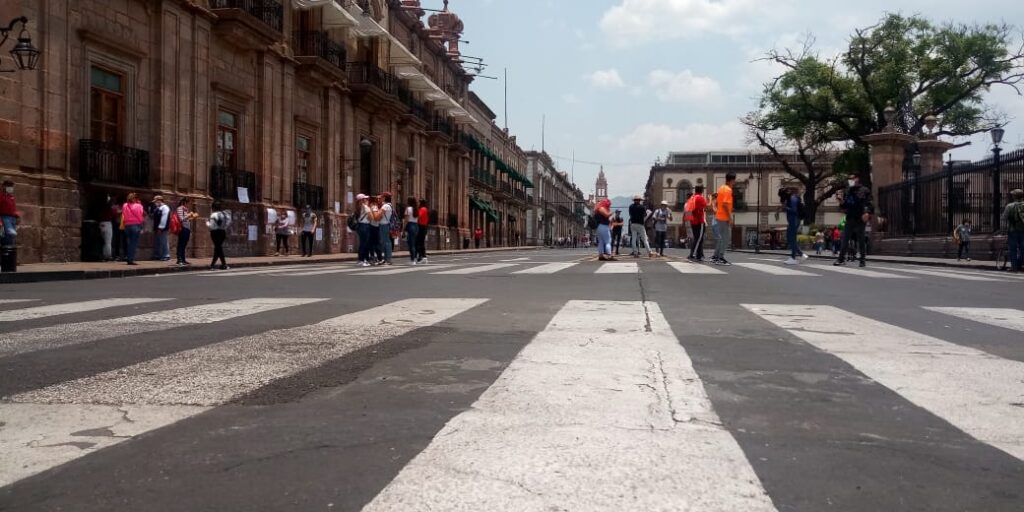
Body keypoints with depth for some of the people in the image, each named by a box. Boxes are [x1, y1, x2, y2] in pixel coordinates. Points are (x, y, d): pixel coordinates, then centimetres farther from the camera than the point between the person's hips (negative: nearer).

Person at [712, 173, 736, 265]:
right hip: (725, 217, -9)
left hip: (719, 216, 9)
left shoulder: (721, 188, 13)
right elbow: (725, 204, -23)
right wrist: (730, 217, -20)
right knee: (725, 238, -4)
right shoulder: (728, 190, -15)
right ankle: (720, 258, -4)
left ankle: (715, 256, 18)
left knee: (721, 237, 16)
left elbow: (716, 202, 18)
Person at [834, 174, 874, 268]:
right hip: (850, 218, 5)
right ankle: (841, 259, 1)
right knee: (845, 239, 0)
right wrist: (843, 208, 2)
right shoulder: (848, 192, 16)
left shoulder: (864, 190, 0)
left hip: (860, 219, -5)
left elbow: (869, 203, -7)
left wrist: (867, 212, -22)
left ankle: (863, 260, 8)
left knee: (861, 240, 2)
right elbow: (844, 204, 24)